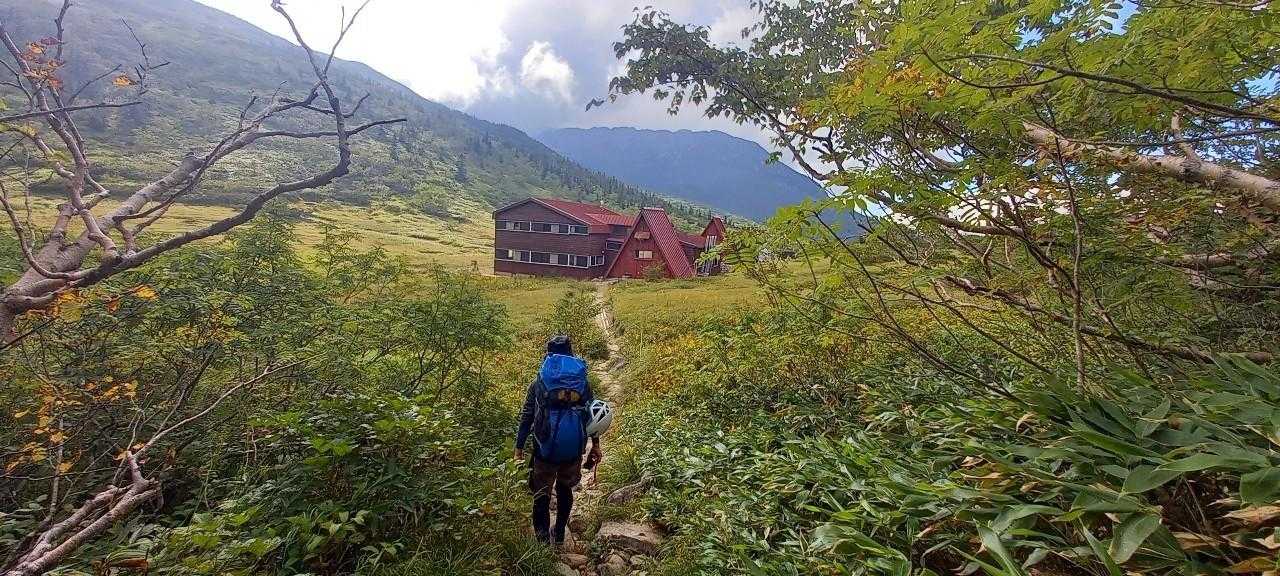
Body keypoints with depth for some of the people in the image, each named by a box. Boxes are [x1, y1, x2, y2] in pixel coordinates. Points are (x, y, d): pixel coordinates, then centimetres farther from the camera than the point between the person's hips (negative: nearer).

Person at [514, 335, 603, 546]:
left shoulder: (539, 382, -2)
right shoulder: (582, 381, 0)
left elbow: (526, 417, -3)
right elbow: (592, 413, 2)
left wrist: (519, 447, 5)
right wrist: (595, 444, 11)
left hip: (545, 451, -2)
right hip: (573, 451, 2)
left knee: (542, 495, 13)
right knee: (565, 490, 23)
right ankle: (559, 535, 36)